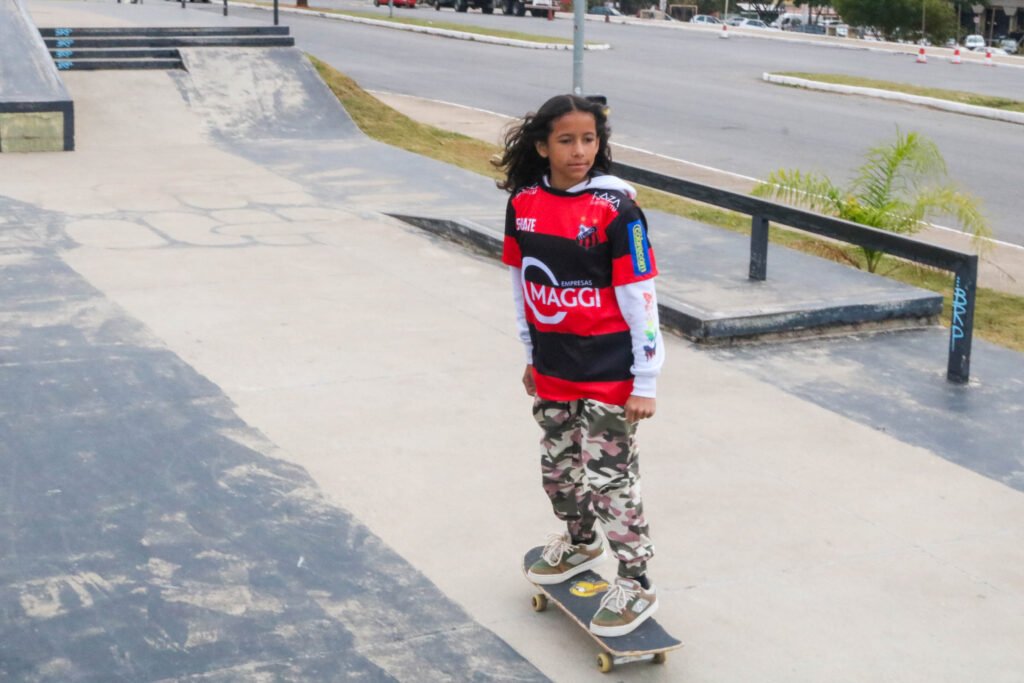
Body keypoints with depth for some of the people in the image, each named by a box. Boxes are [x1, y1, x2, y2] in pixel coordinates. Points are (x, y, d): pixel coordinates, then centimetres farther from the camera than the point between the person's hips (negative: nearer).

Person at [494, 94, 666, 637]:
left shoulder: (615, 209, -16)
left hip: (607, 373, -5)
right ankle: (581, 543, 46)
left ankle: (636, 584, 17)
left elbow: (639, 297, -14)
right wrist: (530, 356, 16)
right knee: (558, 468, 20)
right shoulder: (524, 203, -1)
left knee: (609, 477, 1)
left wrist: (646, 381, -13)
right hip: (551, 369, 6)